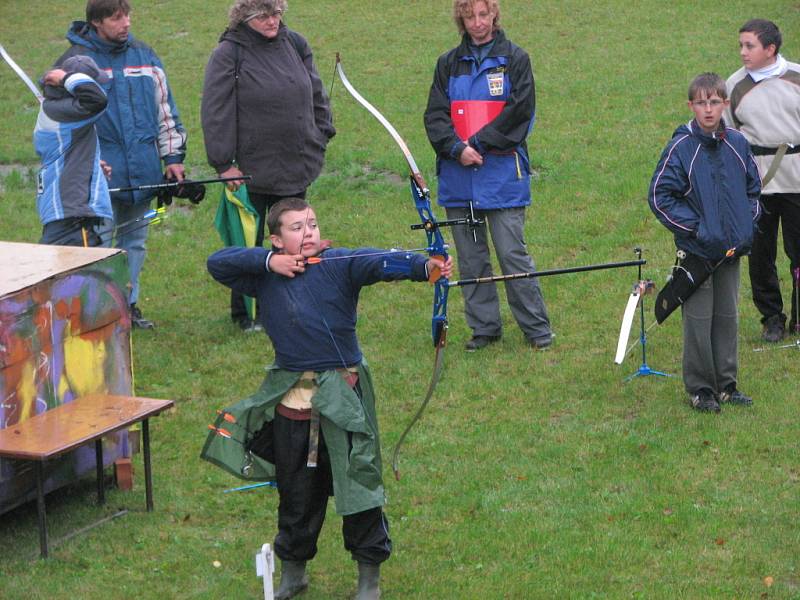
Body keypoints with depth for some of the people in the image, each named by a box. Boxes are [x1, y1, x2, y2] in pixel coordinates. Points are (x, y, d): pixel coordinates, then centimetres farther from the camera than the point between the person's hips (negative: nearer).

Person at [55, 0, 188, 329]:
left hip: (143, 174, 5)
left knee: (135, 242, 13)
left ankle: (128, 304, 25)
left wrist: (173, 157, 12)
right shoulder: (76, 60, -5)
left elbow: (166, 110, 16)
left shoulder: (145, 56, 10)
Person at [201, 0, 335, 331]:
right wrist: (224, 164, -15)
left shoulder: (295, 44, 6)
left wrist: (321, 134, 11)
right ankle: (244, 313, 17)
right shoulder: (228, 54, -10)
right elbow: (216, 113, -12)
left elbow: (316, 94, 17)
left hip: (295, 166, 5)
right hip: (250, 168, -5)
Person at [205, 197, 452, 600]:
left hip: (342, 398, -3)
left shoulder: (341, 264, -8)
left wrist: (425, 267, -44)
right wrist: (267, 261, -12)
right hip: (290, 400, 3)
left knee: (359, 483, 2)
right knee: (295, 491, 16)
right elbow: (217, 263, 1)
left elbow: (382, 263, -25)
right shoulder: (265, 276, 4)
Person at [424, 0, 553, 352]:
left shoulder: (514, 59, 2)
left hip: (502, 174, -4)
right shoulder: (449, 64, 12)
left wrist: (480, 144, -12)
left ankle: (537, 329, 4)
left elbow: (519, 111, -7)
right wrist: (457, 148, -12)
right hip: (458, 177, 4)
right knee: (470, 259, 8)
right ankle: (484, 328, 17)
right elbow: (435, 115, 5)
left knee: (512, 254, -6)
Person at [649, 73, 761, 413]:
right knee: (698, 321, 1)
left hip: (732, 249, 5)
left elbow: (753, 189, 16)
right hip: (697, 252, -4)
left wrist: (748, 225, 1)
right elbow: (659, 196, -10)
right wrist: (696, 228, -14)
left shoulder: (738, 144, 3)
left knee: (727, 318, 12)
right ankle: (700, 389, 11)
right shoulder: (681, 147, -11)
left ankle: (726, 384, 22)